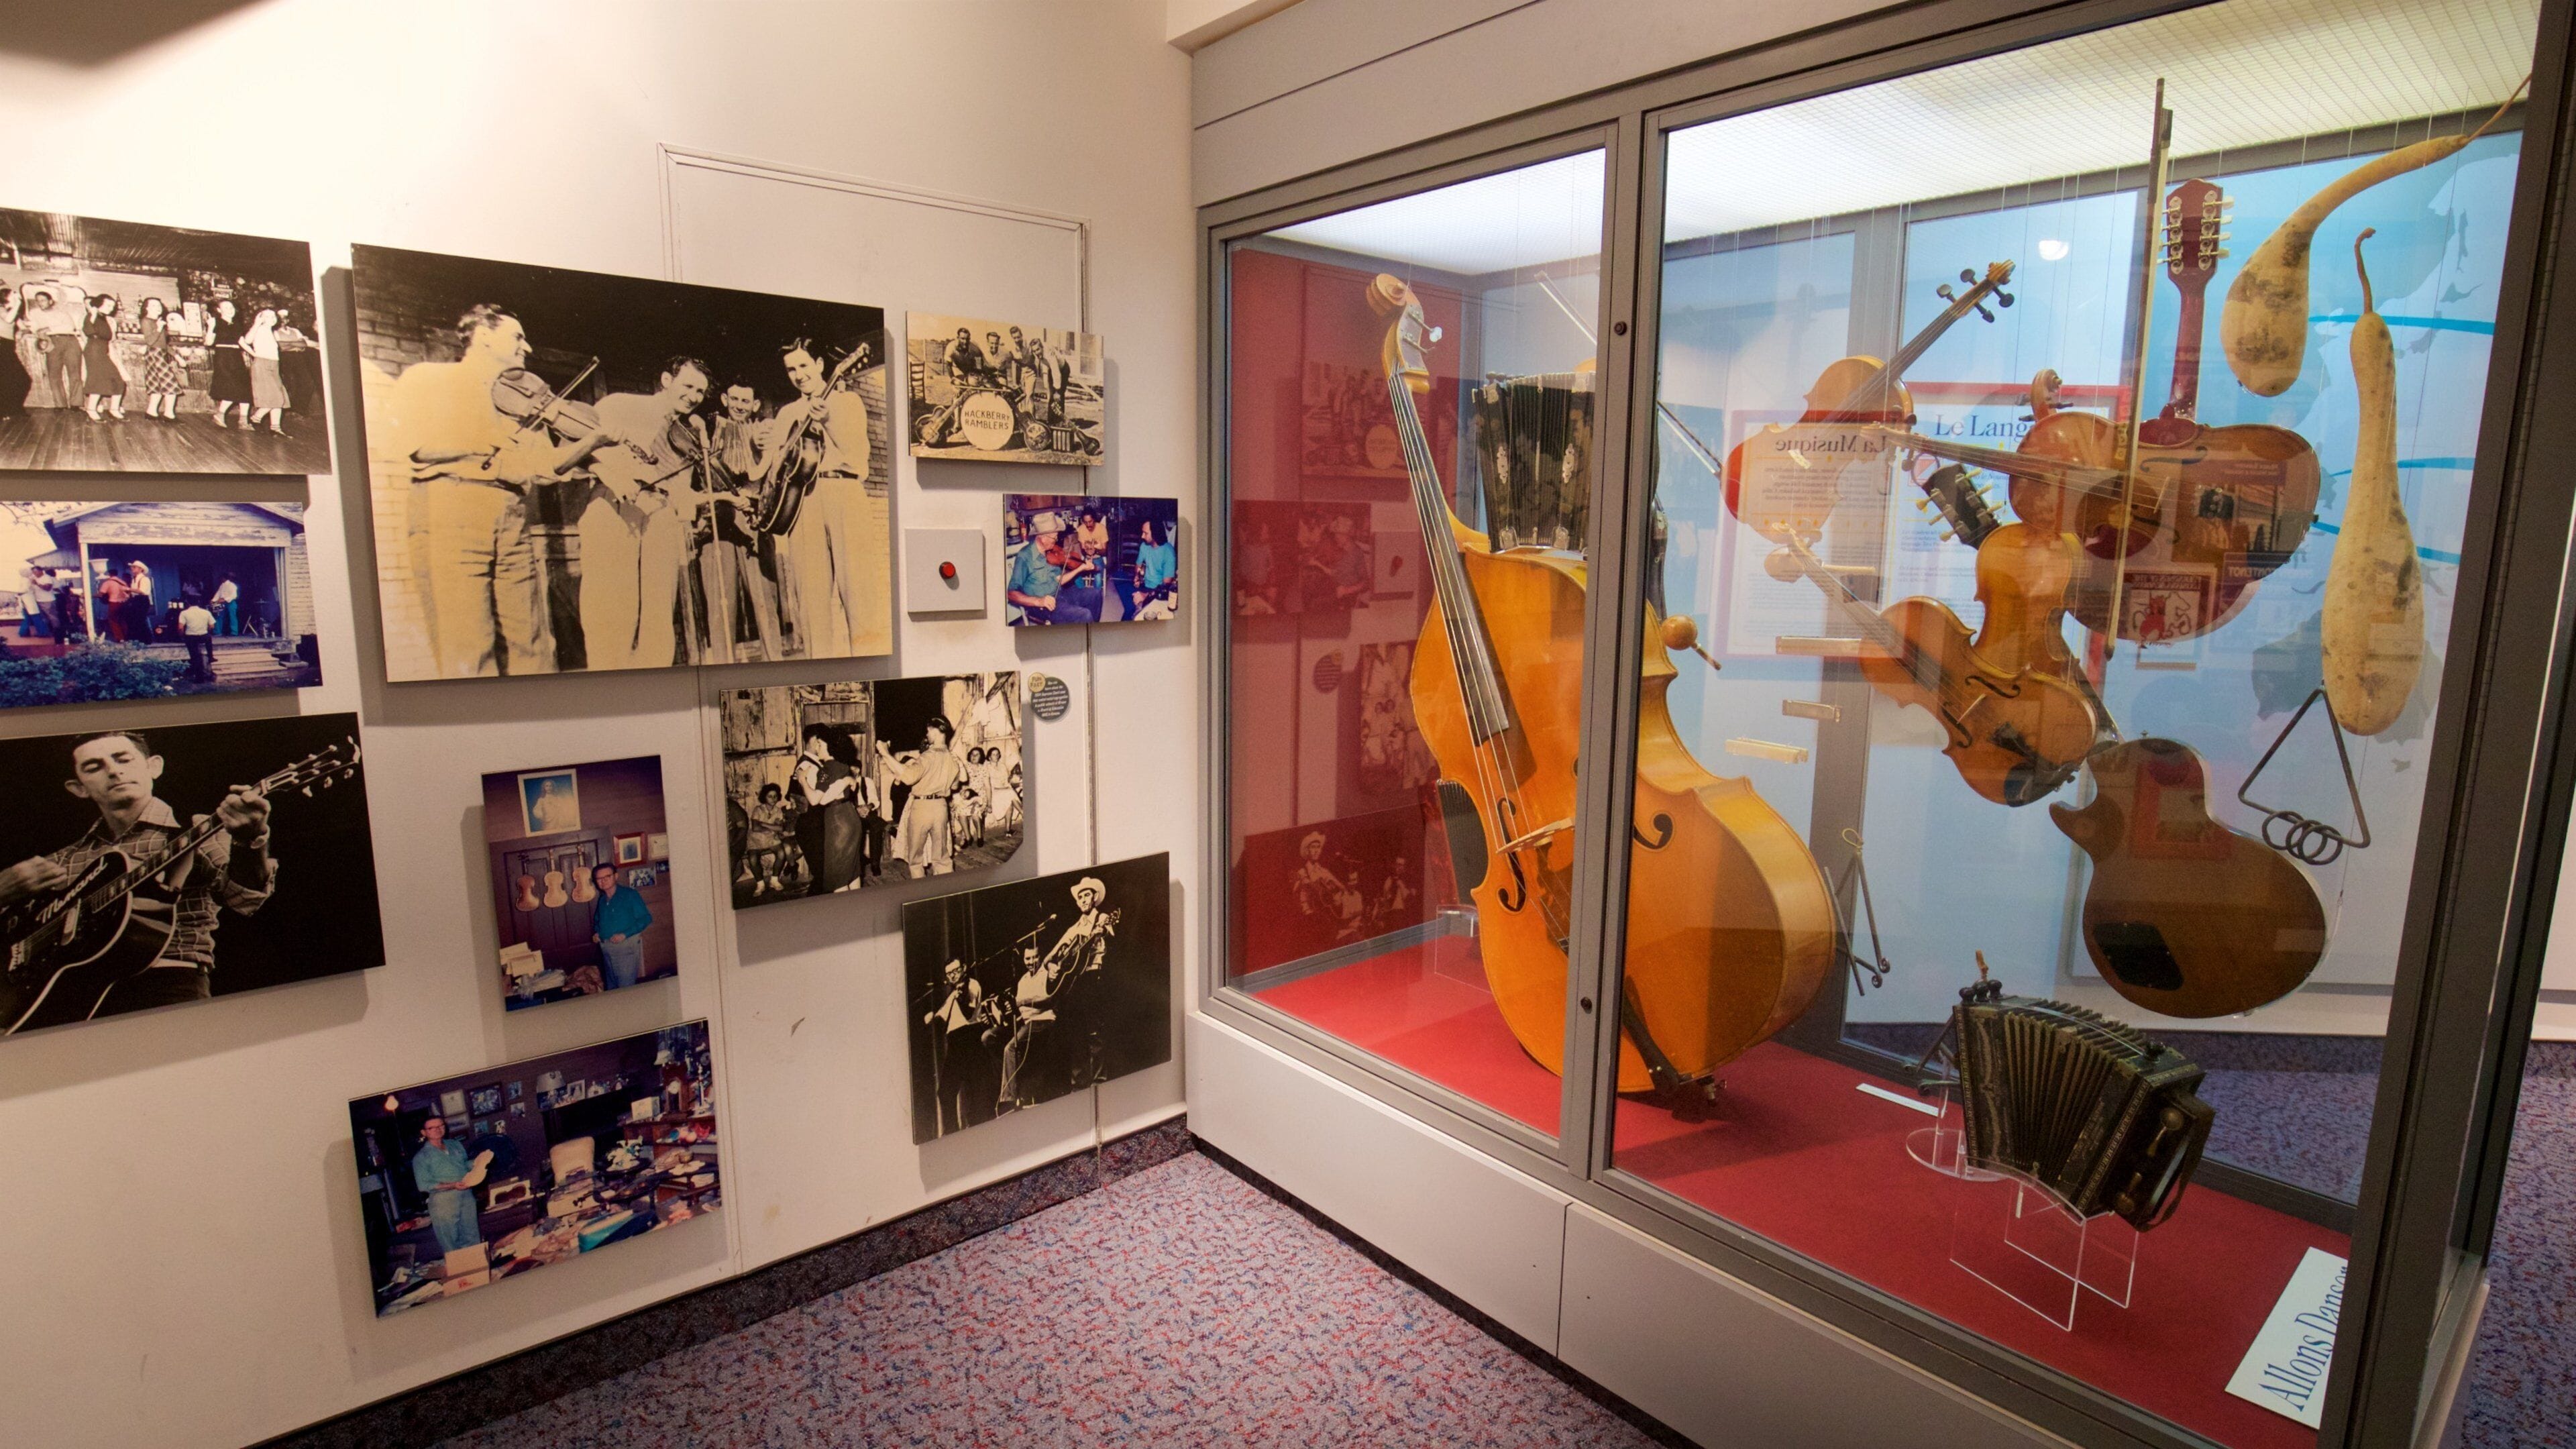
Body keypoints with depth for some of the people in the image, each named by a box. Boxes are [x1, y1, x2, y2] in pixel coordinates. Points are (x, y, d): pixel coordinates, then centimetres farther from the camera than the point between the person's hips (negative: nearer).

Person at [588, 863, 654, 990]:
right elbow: (597, 921, 31)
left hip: (626, 947, -7)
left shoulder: (630, 895, -7)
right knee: (612, 988, 14)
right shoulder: (602, 900, 14)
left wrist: (625, 934, -19)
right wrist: (596, 932, 8)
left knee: (626, 989, -8)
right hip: (606, 948, 7)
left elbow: (646, 918, -11)